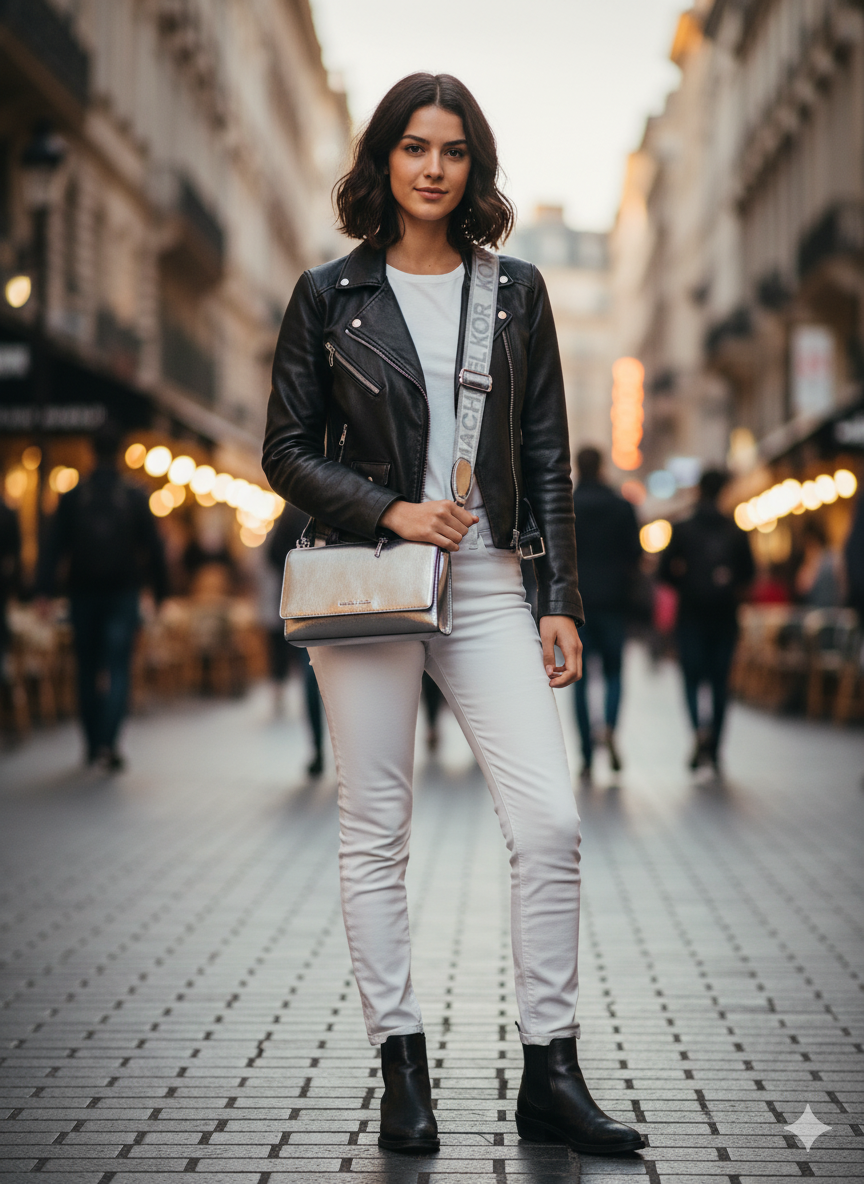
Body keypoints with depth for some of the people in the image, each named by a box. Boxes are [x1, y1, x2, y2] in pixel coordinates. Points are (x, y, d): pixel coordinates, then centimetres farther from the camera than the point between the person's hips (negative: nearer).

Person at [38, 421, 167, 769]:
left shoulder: (72, 497, 0)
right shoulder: (135, 497, -1)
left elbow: (53, 545, -5)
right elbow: (153, 548, 0)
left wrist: (45, 590, -7)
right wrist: (159, 592, 8)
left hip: (83, 593, 1)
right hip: (122, 594, -1)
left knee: (87, 669, 12)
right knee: (117, 668, -3)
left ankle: (93, 745, 18)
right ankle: (108, 741, -19)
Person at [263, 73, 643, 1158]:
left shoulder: (516, 292, 10)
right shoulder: (328, 296, 5)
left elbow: (547, 458, 10)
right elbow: (286, 450, 4)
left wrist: (560, 598, 4)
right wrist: (391, 510, -10)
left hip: (487, 582, 2)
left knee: (550, 821, -9)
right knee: (376, 832, 1)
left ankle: (549, 1076, 2)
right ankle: (401, 1071, 13)